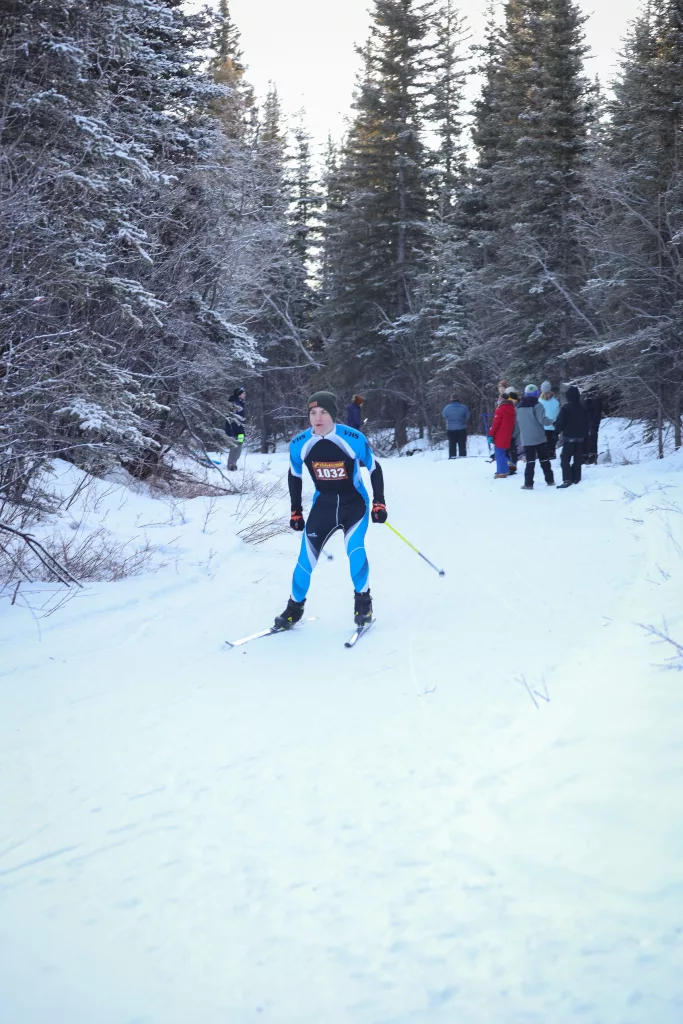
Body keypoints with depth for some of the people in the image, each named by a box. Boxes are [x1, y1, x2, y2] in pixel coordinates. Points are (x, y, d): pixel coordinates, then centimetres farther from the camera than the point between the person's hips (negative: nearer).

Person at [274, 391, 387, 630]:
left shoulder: (354, 439, -21)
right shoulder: (299, 444, -12)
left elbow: (374, 468, -6)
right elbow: (294, 476, 6)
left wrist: (379, 502, -9)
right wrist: (295, 511, 7)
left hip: (355, 504, -2)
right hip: (323, 505, 3)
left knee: (355, 549, -23)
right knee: (306, 558, -2)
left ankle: (363, 603, -1)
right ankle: (294, 607, 19)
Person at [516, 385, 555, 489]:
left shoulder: (519, 407, 7)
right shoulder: (537, 405, -10)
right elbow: (542, 420, -17)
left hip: (526, 439, 3)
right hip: (539, 437, -3)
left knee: (530, 461, 1)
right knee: (544, 459, 11)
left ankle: (528, 483, -8)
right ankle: (550, 480, 17)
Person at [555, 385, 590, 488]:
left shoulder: (566, 407, -15)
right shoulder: (583, 407, 4)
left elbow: (560, 422, -15)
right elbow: (587, 422, 12)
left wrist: (557, 430, 4)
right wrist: (585, 434, 22)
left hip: (569, 438, -6)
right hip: (580, 438, 6)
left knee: (565, 459, -5)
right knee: (578, 459, 13)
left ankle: (567, 479, -17)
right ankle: (576, 478, 15)